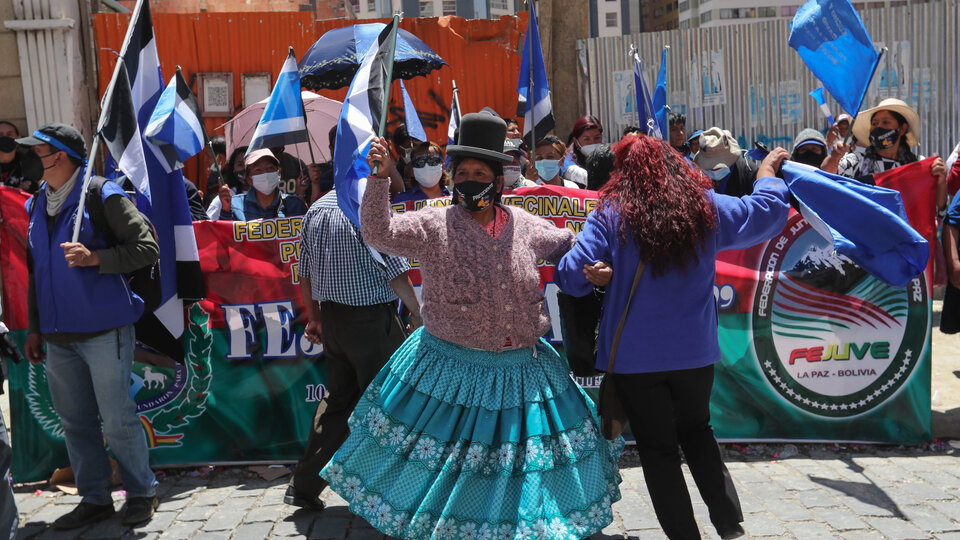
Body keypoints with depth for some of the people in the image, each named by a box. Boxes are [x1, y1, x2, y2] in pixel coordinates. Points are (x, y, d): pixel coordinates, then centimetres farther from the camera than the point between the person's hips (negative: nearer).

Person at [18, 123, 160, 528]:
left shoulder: (103, 195, -7)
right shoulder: (37, 205, 13)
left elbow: (146, 249, -10)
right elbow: (35, 271, 20)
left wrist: (94, 258, -21)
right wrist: (34, 327, 18)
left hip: (103, 332, -6)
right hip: (58, 336, 7)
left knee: (117, 421, 0)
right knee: (74, 422, 12)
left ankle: (142, 492, 17)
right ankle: (94, 499, 25)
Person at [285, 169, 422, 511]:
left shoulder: (315, 210, 8)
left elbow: (306, 272, 12)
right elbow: (395, 272, -13)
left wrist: (314, 316, 21)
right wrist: (417, 313, -3)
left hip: (332, 317, 7)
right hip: (371, 317, -7)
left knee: (337, 400, 17)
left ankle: (304, 485, 18)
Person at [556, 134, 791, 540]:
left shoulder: (610, 215, -10)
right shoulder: (706, 207, -1)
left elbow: (573, 274, -15)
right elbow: (767, 211, 13)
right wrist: (768, 170, 29)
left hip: (635, 355, -3)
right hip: (695, 350, 3)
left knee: (657, 449, 12)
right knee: (696, 431, 25)